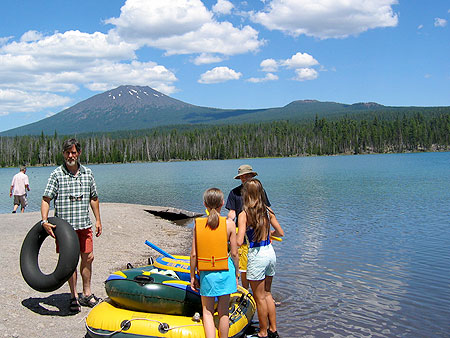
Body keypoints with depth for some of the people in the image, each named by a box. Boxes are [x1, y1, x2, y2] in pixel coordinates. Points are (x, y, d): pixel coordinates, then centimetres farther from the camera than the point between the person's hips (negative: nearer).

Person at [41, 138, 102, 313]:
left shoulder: (87, 173, 9)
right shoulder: (57, 174, -3)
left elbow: (93, 198, 16)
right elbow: (46, 199, -8)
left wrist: (98, 220, 13)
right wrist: (44, 221, -21)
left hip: (84, 225, 4)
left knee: (88, 257, 7)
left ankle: (86, 294, 22)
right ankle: (74, 297, 13)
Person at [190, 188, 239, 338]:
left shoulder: (198, 224, -6)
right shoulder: (229, 224, -9)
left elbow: (194, 254, -4)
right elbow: (234, 253, -6)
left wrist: (192, 276, 7)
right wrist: (236, 275, 8)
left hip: (206, 273, 1)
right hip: (225, 272, 0)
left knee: (207, 311, 12)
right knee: (223, 312, 13)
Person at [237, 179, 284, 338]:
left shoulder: (244, 215, -15)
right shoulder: (268, 211, 0)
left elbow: (239, 241, -22)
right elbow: (280, 233, 8)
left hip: (257, 256, -6)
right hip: (270, 253, 6)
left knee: (260, 298, 10)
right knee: (267, 293, 22)